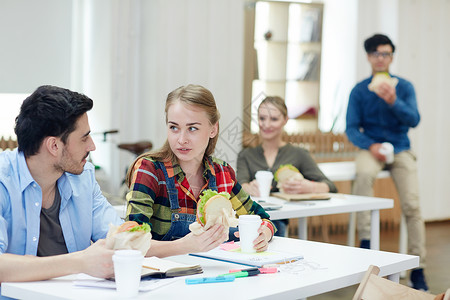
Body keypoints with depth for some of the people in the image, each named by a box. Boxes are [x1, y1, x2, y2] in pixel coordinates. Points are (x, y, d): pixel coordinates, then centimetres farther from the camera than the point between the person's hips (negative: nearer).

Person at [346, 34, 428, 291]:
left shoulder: (404, 87, 2)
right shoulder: (359, 90, 2)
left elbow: (414, 120, -10)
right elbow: (352, 128, 1)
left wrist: (394, 102, -27)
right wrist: (370, 146, -17)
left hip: (400, 149, 1)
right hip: (371, 147, 0)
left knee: (412, 205, -16)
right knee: (364, 173, -38)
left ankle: (418, 269, -7)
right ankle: (365, 239, -32)